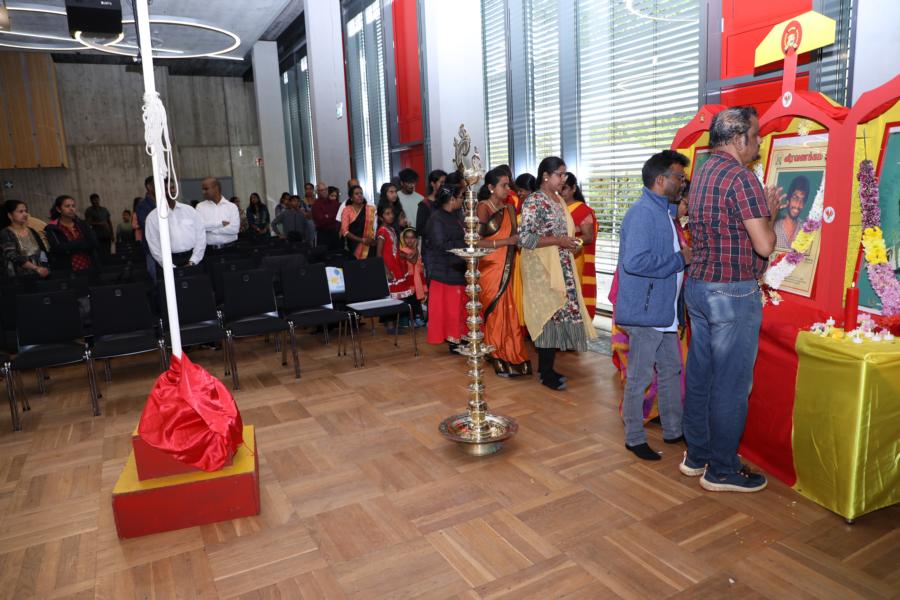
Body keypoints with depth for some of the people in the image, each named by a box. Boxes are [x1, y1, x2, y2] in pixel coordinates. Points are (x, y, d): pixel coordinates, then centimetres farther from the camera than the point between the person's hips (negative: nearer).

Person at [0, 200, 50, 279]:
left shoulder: (31, 231, 15)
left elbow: (43, 251, 10)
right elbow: (13, 257, -11)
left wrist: (43, 268, -8)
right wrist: (36, 268, -22)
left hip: (37, 275, 4)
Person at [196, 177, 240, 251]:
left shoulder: (232, 206, 3)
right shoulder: (200, 206, 9)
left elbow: (234, 229, -10)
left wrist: (210, 229, -6)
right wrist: (221, 223, -10)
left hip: (229, 247, -1)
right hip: (209, 248, 1)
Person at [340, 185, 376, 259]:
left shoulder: (371, 209, 9)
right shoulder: (347, 210, 3)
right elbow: (345, 231, -5)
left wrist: (373, 239, -15)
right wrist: (362, 240, -12)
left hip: (369, 245, 1)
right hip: (354, 245, -1)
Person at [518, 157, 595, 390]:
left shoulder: (558, 200, 14)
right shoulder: (534, 201, -12)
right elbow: (524, 238, -19)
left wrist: (570, 239, 6)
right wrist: (559, 240, -19)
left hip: (562, 267, 8)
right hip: (542, 268, -8)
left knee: (558, 315, 8)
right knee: (550, 316, -5)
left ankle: (546, 366, 20)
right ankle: (546, 373, 7)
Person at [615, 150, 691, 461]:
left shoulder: (662, 212, 15)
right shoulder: (643, 213, -19)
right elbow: (635, 261, -30)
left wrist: (684, 256, 8)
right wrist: (680, 259, -20)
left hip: (663, 312, 10)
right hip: (644, 313, -10)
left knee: (671, 371, 19)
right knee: (639, 378, 3)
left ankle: (673, 430, 34)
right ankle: (634, 438, 17)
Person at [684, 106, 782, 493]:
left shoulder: (703, 174, 12)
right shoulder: (741, 177, -16)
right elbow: (764, 245, -18)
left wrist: (761, 210, 18)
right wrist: (770, 214, -1)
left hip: (698, 286, 9)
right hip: (733, 294, -9)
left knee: (700, 375, 14)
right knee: (731, 384, 1)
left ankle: (696, 455, 26)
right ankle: (722, 471, 13)